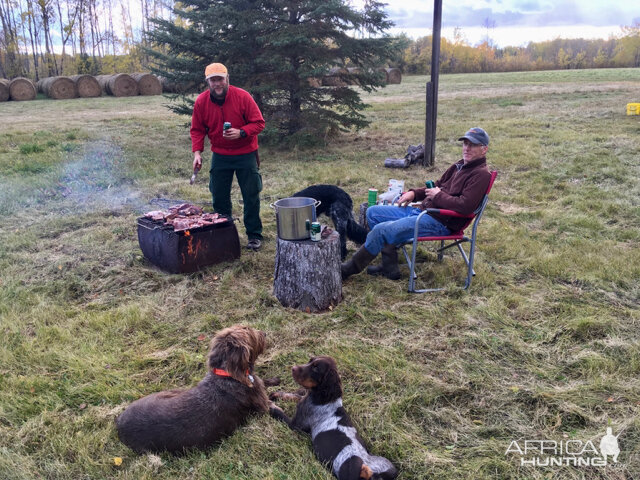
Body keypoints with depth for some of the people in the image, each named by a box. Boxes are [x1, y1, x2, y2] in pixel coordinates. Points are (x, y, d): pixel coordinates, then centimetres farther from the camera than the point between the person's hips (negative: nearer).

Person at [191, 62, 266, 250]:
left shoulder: (242, 97, -14)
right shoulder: (201, 101, -4)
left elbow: (259, 123, -11)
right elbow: (197, 130, 3)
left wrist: (241, 132, -26)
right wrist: (197, 152, -9)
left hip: (246, 155, -3)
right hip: (219, 156, 3)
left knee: (251, 196, 1)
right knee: (219, 197, 7)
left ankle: (254, 235, 14)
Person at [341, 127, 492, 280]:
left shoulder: (481, 174, -11)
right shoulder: (459, 166, 17)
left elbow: (465, 206, -23)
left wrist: (439, 196, -11)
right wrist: (414, 193, 10)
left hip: (440, 223, -11)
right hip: (422, 210, 11)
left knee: (382, 230, -21)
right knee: (373, 213, 8)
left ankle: (350, 268, -2)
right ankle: (389, 267, 3)